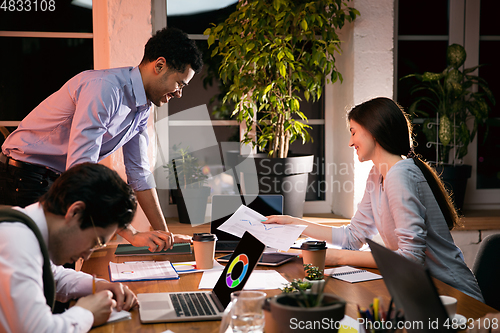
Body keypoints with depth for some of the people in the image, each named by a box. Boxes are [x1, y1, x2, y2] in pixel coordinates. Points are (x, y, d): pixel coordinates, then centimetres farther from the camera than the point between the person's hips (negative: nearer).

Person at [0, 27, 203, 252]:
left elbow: (139, 174, 9)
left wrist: (163, 234, 3)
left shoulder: (143, 106, 3)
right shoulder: (103, 89, -27)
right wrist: (130, 234, -35)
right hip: (24, 178, -9)